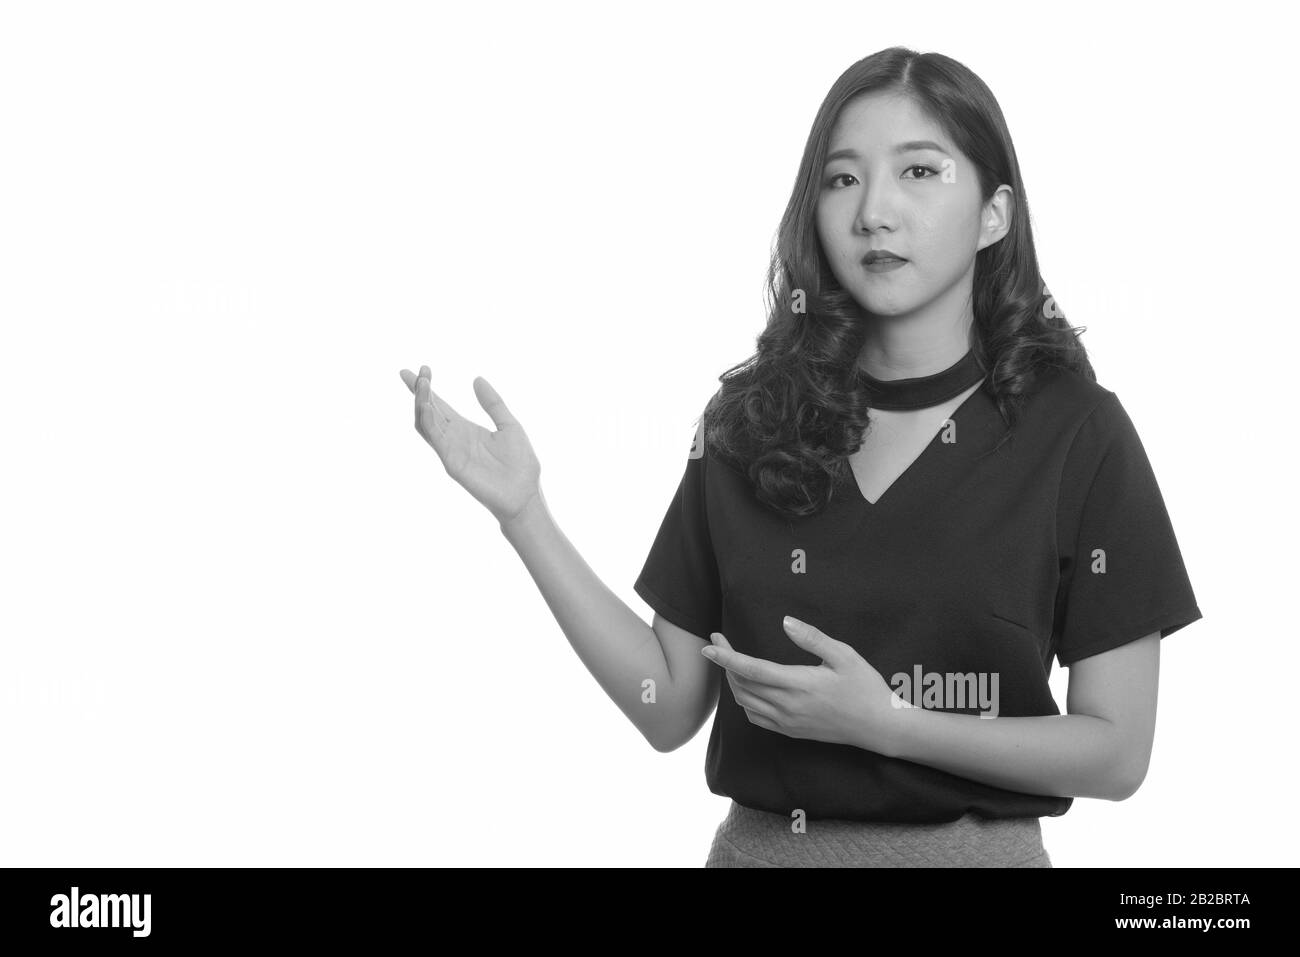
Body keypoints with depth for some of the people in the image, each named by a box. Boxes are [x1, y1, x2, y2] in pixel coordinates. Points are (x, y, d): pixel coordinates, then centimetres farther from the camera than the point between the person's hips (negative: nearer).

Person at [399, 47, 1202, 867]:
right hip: (759, 842, 2)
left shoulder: (1073, 428, -11)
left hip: (976, 846, -2)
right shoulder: (750, 417, -4)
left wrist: (887, 722, -21)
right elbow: (669, 709, -3)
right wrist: (523, 512, -11)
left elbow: (1118, 752, -10)